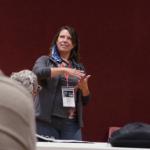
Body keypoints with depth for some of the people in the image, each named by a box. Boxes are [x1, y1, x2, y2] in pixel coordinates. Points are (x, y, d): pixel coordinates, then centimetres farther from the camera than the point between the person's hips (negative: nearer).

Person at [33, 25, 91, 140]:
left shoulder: (79, 67, 16)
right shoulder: (45, 61, 8)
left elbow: (85, 101, 16)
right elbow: (38, 72, -16)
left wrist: (84, 87, -5)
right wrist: (64, 70, -24)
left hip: (72, 123, 3)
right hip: (47, 121, -3)